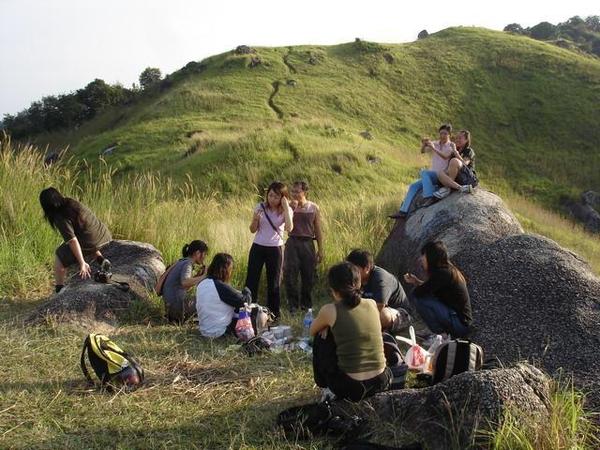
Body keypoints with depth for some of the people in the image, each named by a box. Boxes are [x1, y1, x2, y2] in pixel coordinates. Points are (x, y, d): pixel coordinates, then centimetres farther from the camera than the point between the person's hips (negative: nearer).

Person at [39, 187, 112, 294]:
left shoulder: (61, 218, -17)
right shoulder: (71, 202, 4)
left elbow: (73, 241, -23)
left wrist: (82, 263, -24)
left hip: (91, 243, -7)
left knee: (60, 258, 14)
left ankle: (59, 291, 18)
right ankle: (101, 260, 16)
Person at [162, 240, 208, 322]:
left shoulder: (181, 263, 14)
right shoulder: (187, 264, -13)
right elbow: (185, 283, -32)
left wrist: (198, 275, 9)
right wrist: (204, 277, -23)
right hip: (179, 306, -9)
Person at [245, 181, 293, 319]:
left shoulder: (286, 211, -4)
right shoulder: (260, 207, -1)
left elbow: (289, 228, -23)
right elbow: (253, 230, 1)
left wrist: (286, 207, -21)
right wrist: (255, 219, -20)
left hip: (275, 249, -1)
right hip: (258, 247, 1)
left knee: (274, 283, 6)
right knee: (251, 280, -1)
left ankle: (273, 313, 17)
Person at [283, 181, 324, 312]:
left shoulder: (313, 208, 2)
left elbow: (318, 230, 6)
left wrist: (320, 250, 4)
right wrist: (292, 208, -17)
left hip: (308, 243, 1)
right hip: (292, 243, -1)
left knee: (308, 275, 7)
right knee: (290, 274, -7)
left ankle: (306, 304, 23)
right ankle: (292, 304, 5)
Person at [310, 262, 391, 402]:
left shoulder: (330, 310, -8)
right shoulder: (372, 304, 4)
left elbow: (312, 331, 13)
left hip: (350, 388, -4)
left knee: (322, 337, 18)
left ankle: (324, 384, 30)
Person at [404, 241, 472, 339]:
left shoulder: (443, 273, -19)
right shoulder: (449, 270, 8)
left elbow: (417, 293, -20)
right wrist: (416, 281, 15)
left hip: (460, 325, -10)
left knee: (420, 299, -17)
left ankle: (440, 334, -6)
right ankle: (441, 332, 12)